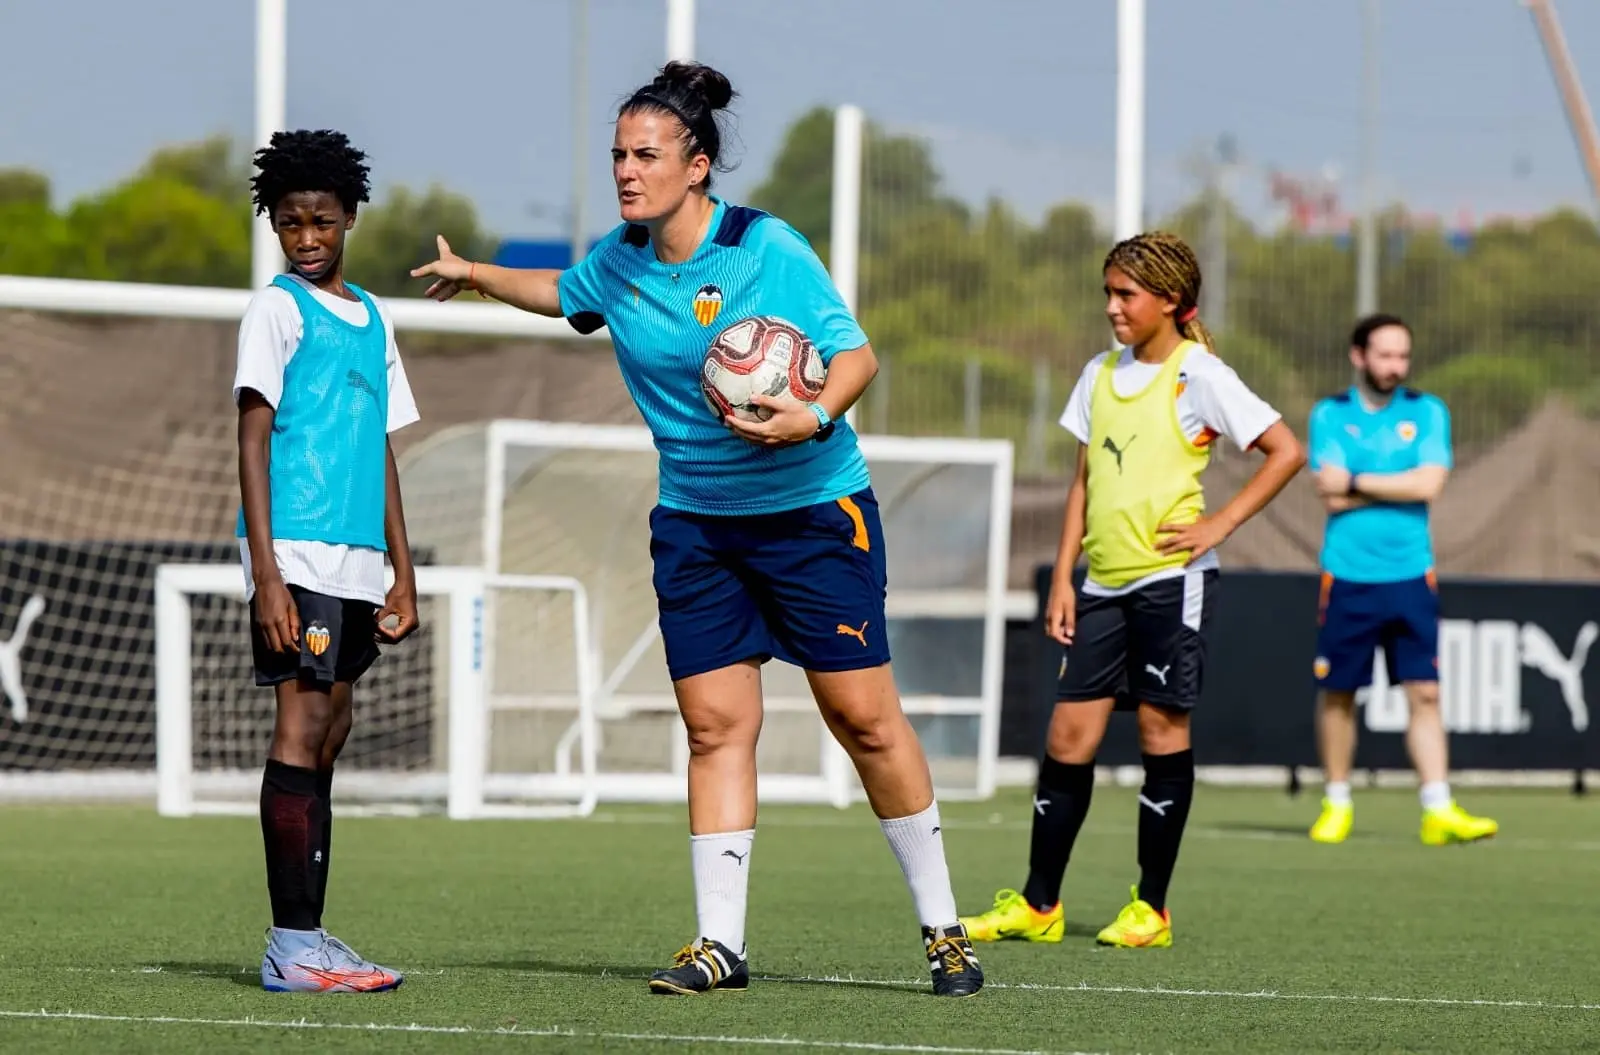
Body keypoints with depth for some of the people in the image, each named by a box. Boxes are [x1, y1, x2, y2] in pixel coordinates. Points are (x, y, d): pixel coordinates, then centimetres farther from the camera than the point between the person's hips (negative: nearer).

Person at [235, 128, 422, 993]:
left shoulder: (372, 320, 19)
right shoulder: (277, 310, -2)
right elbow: (253, 441, -8)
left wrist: (402, 572, 18)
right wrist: (266, 574, -16)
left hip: (356, 560, 7)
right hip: (298, 553, -7)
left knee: (326, 735, 7)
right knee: (303, 726, -12)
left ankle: (306, 937, 10)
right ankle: (293, 945, -14)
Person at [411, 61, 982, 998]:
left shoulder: (768, 250, -16)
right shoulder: (618, 262, 2)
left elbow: (856, 352, -17)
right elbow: (564, 292, 26)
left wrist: (814, 418, -34)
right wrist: (476, 274, 34)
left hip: (813, 509, -5)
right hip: (695, 523, 5)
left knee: (864, 714, -4)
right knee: (716, 723, 0)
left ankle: (943, 927, 7)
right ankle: (720, 944, 3)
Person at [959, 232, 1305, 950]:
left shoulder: (1197, 375, -5)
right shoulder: (1101, 374, 14)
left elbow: (1285, 451, -8)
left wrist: (1218, 525, -11)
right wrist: (1062, 579, 11)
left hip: (1171, 576, -6)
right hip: (1103, 583, 6)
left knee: (1162, 729, -1)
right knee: (1069, 734, 3)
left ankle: (1151, 909, 6)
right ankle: (1038, 905, 8)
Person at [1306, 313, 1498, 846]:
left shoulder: (1427, 412, 5)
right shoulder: (1330, 414, 3)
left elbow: (1429, 483, -10)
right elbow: (1331, 493, -10)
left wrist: (1356, 482, -8)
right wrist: (1400, 486, -8)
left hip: (1410, 577, 0)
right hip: (1348, 577, 0)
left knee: (1424, 693, -5)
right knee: (1337, 693, 5)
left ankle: (1439, 811, -8)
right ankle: (1337, 804, 18)